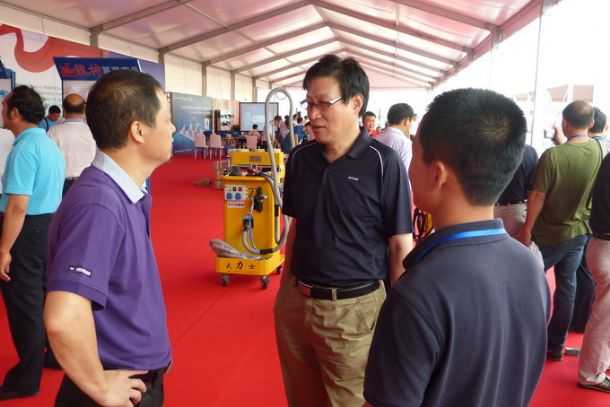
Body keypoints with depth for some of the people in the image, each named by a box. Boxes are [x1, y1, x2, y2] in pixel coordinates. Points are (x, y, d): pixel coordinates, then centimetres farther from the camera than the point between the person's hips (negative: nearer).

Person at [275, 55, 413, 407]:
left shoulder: (383, 163, -13)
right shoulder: (300, 158, 2)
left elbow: (401, 247, -9)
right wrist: (285, 286, 13)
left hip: (355, 308, -5)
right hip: (295, 302, 5)